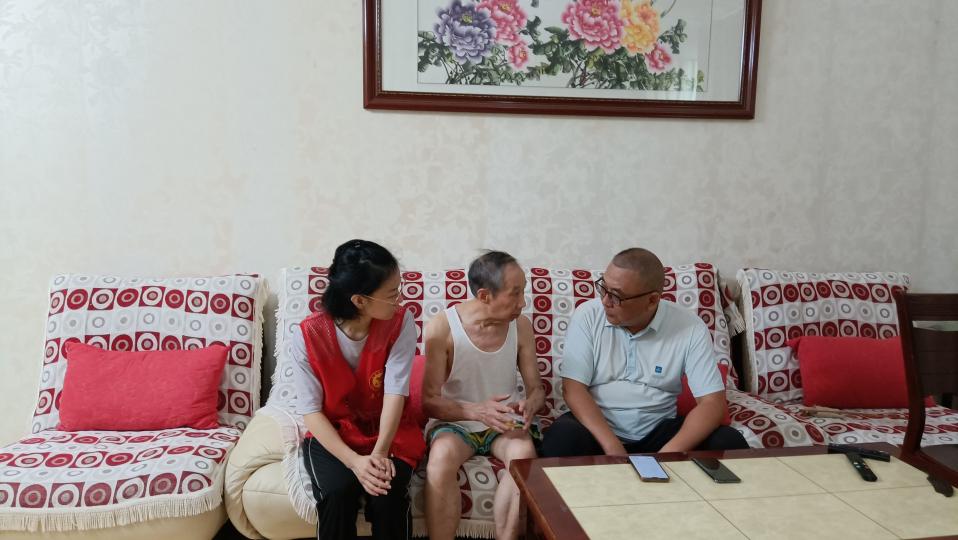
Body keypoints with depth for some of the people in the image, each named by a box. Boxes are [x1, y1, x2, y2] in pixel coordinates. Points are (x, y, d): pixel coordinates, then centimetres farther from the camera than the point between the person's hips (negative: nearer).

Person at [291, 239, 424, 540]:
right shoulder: (307, 335, -18)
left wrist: (380, 452, -34)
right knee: (338, 493, -29)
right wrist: (354, 461, -28)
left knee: (388, 493, -27)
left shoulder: (401, 323, -15)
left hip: (388, 431, 1)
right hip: (331, 434, 0)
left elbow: (395, 392, -20)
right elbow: (311, 411, -16)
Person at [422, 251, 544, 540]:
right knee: (441, 457, -35)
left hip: (504, 423, 2)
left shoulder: (521, 326, -4)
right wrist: (476, 411, -30)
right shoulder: (441, 328, -15)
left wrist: (529, 405, -22)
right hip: (455, 421, -2)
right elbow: (429, 401, -12)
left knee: (525, 452, -31)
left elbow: (536, 388, 4)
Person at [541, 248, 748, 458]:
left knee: (729, 443, -22)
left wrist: (668, 455, -26)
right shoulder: (587, 316, -8)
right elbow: (573, 388, -12)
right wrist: (613, 448, -25)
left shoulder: (690, 328, -8)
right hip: (597, 426, -1)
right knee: (562, 440, -33)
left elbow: (712, 402, -10)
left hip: (659, 430, 2)